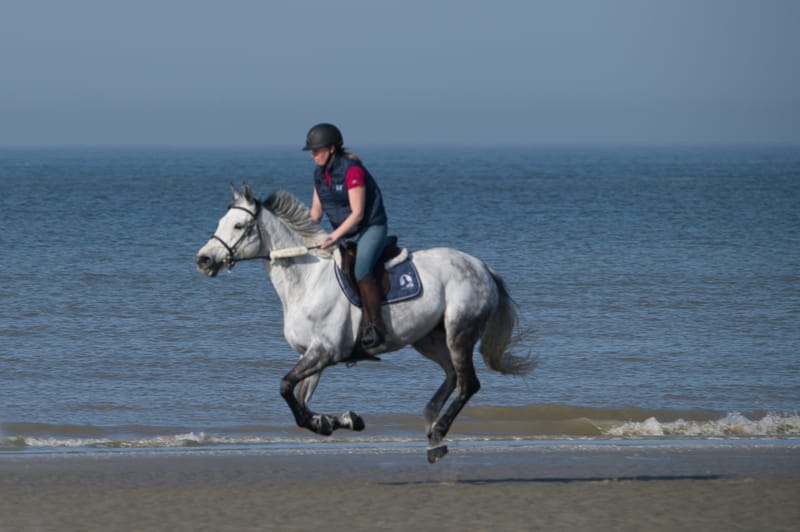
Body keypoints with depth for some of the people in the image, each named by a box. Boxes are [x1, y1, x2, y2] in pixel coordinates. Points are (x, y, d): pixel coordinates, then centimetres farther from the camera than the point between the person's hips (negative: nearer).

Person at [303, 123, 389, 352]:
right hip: (344, 233, 9)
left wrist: (335, 235, -31)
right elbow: (316, 211, 13)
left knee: (361, 267, -31)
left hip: (371, 228, -9)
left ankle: (374, 330, -29)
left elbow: (357, 213, -23)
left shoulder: (351, 170, -19)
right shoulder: (320, 174, 5)